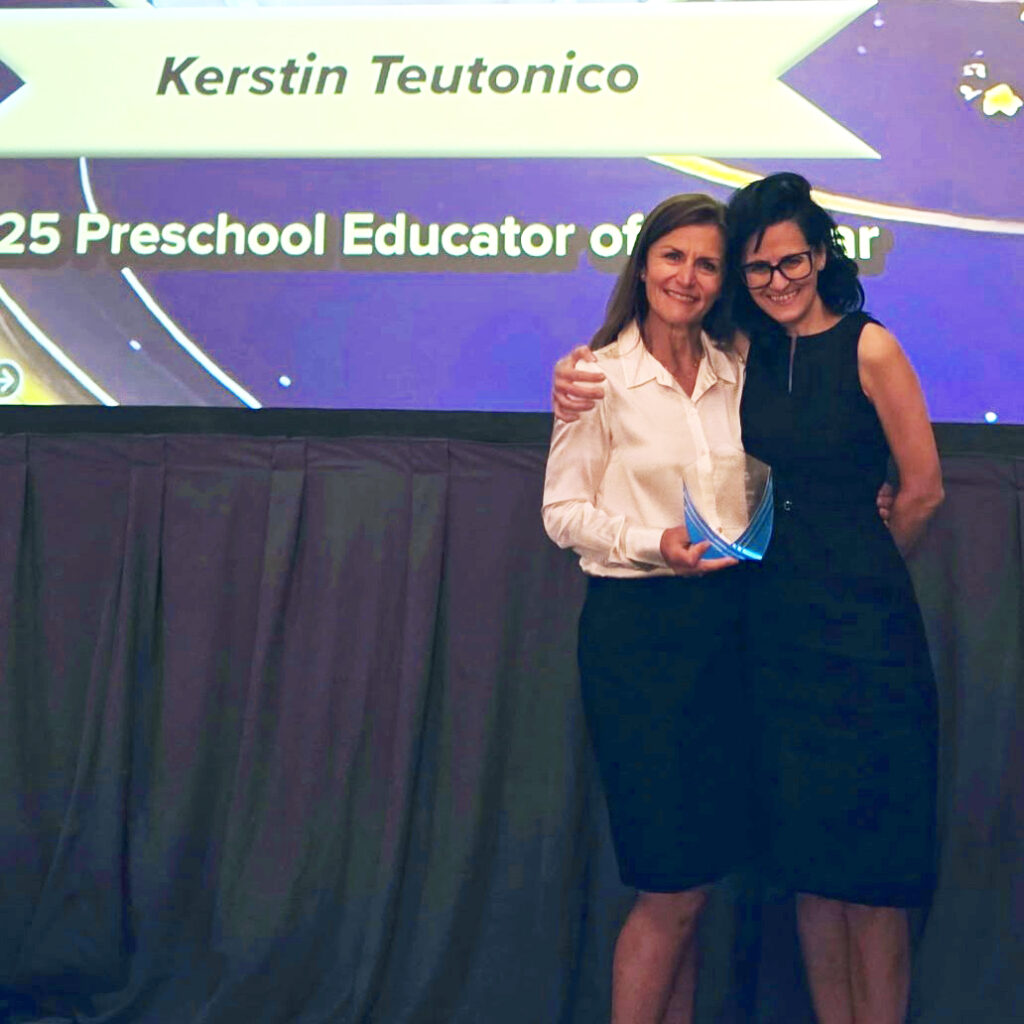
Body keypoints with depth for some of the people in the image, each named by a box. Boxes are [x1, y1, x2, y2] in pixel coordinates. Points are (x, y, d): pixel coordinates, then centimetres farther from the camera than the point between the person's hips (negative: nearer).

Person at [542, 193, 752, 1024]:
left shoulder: (737, 372, 8)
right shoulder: (602, 374, -6)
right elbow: (563, 511, -6)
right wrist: (656, 542, -20)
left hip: (726, 624, 5)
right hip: (637, 629, -5)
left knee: (696, 873, 13)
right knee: (674, 885, -2)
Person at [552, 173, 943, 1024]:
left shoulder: (869, 348, -6)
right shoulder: (745, 355, 7)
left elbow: (923, 490, -1)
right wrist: (577, 378, -3)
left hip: (862, 630, -4)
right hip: (774, 626, 5)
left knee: (869, 864, 2)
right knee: (805, 854, 11)